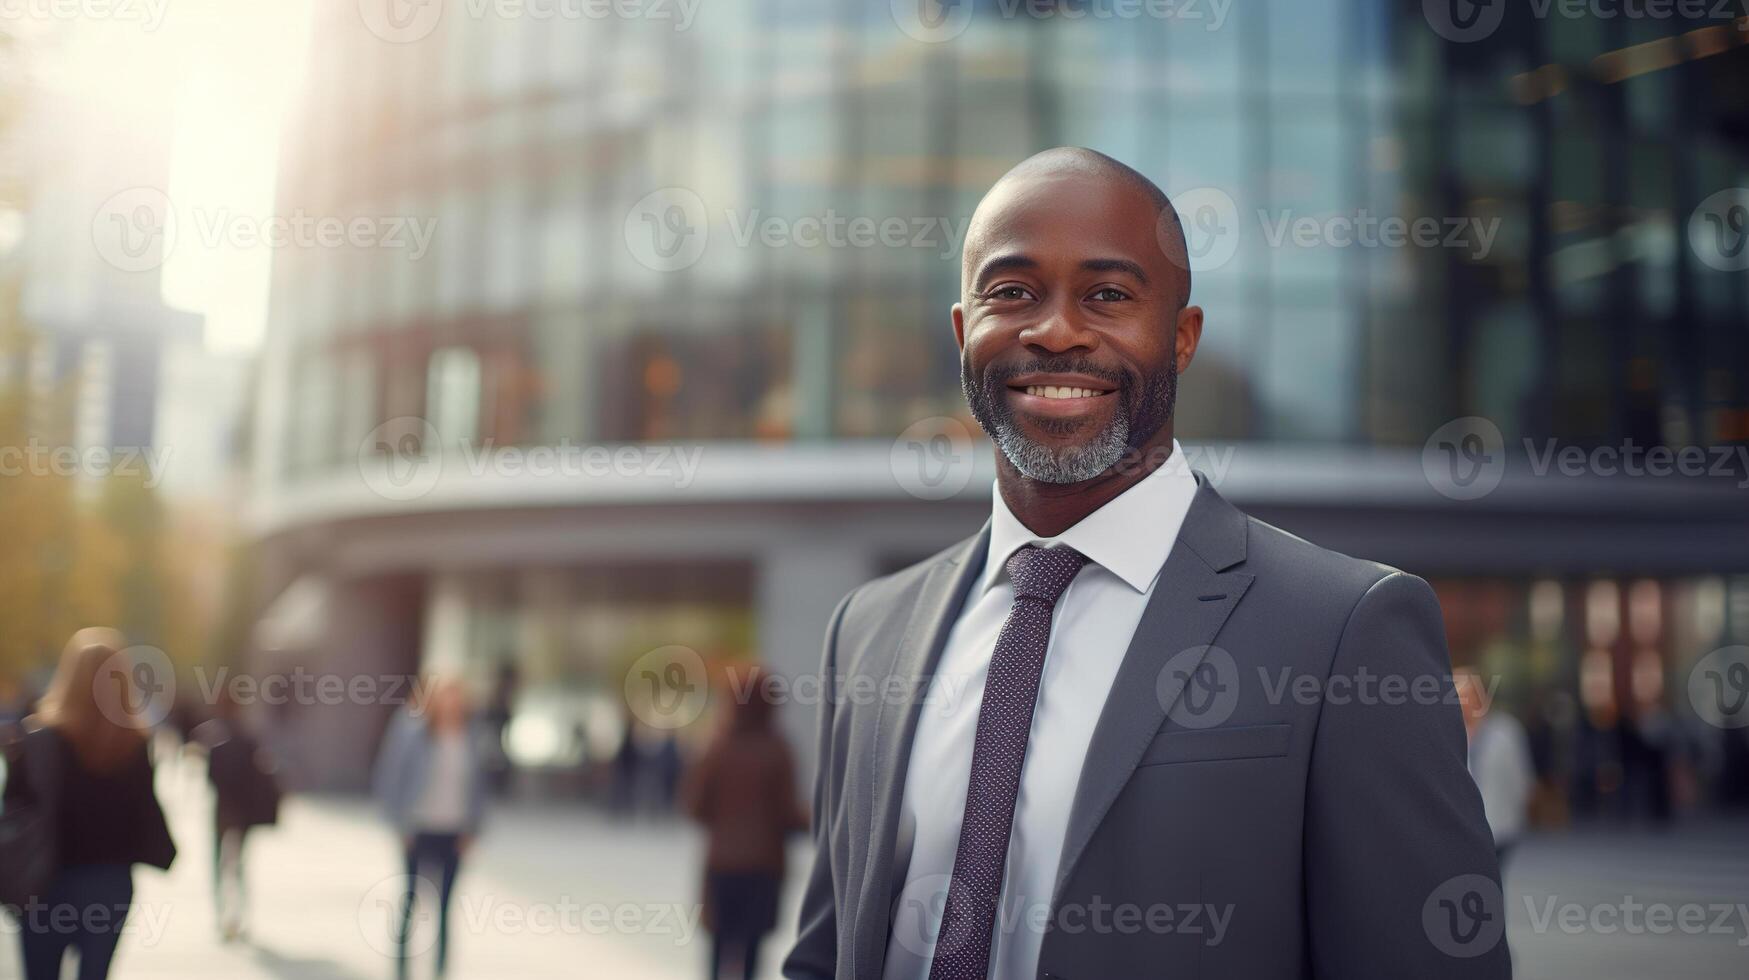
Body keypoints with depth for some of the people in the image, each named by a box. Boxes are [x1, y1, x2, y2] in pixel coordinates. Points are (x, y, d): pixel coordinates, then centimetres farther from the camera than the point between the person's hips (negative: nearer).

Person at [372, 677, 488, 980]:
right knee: (412, 900, 2)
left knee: (443, 904, 4)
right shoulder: (414, 733, -6)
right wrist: (403, 825, -6)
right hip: (420, 832, -2)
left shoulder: (473, 739, 3)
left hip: (454, 835, 2)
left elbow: (478, 787, 11)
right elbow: (389, 781, -2)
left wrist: (471, 830, 4)